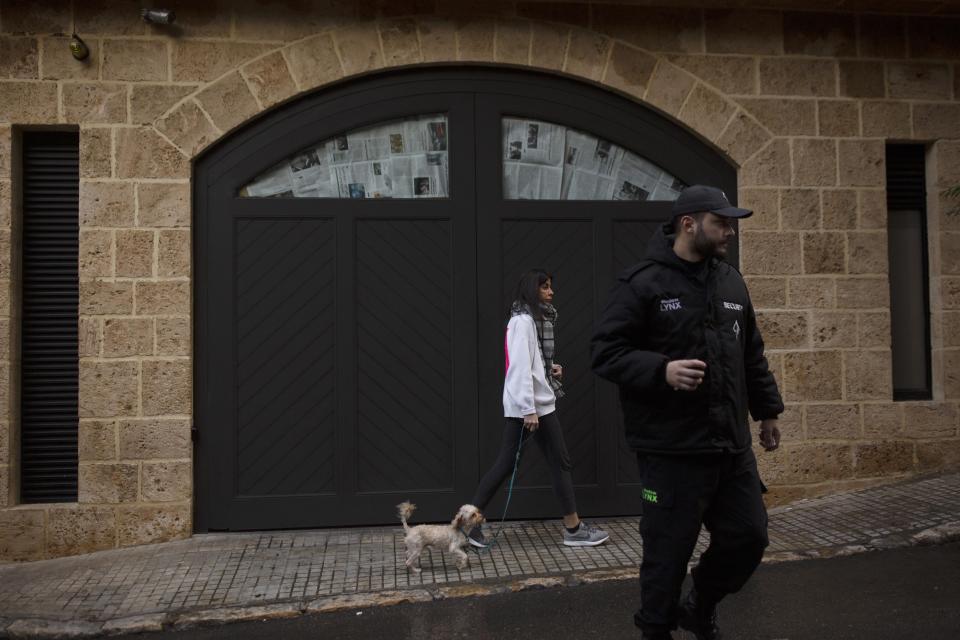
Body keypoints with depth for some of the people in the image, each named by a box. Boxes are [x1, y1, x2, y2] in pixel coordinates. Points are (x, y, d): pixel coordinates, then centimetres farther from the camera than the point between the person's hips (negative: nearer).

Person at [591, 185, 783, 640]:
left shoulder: (731, 282, 13)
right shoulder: (642, 283, -10)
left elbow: (752, 357, 21)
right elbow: (606, 352, -13)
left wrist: (767, 411, 23)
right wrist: (662, 371, -26)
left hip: (732, 446, 7)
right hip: (671, 450, -7)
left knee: (748, 536, 14)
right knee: (668, 552, 3)